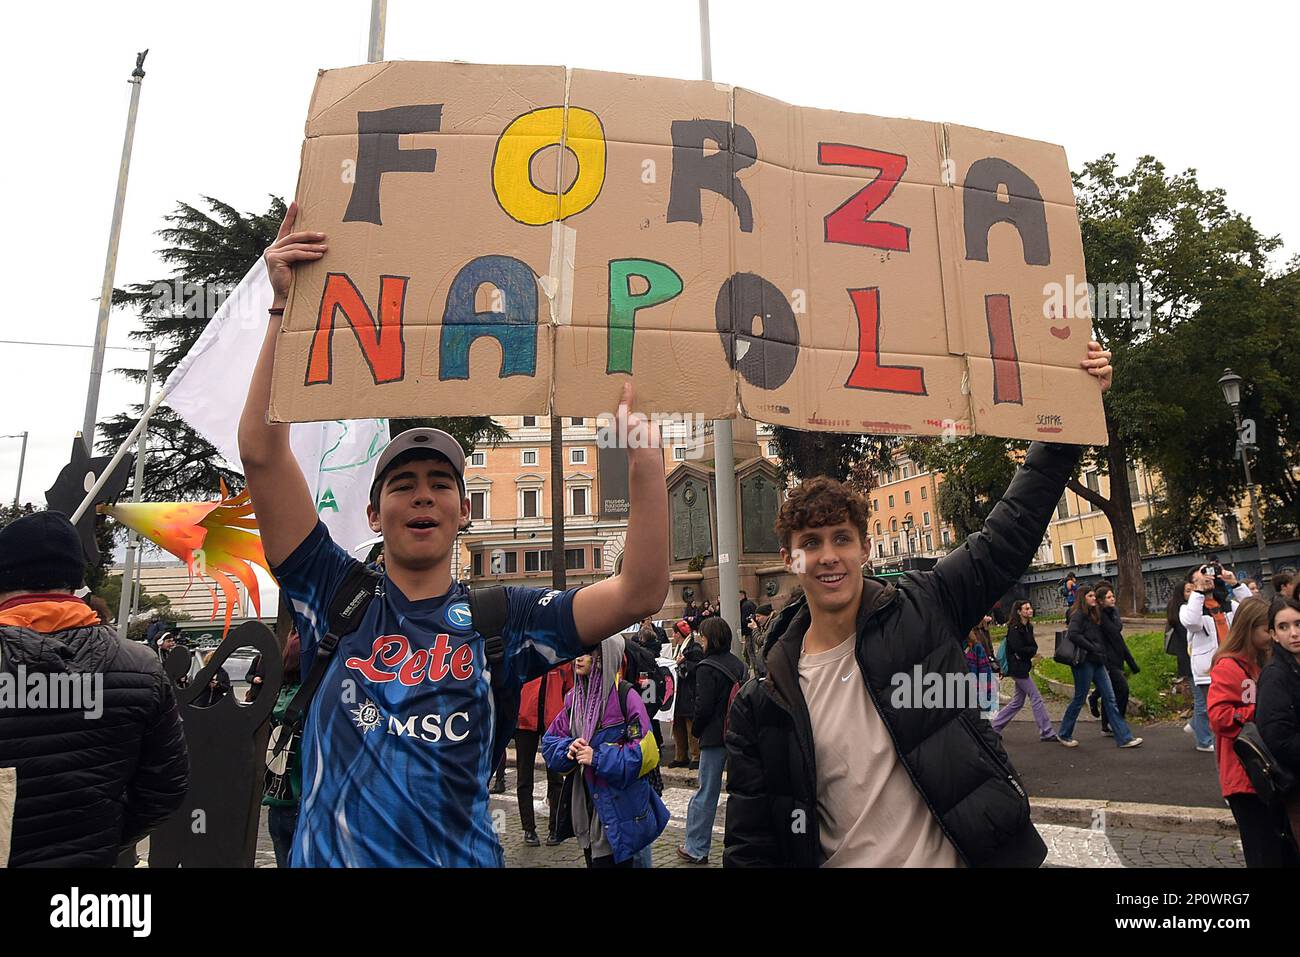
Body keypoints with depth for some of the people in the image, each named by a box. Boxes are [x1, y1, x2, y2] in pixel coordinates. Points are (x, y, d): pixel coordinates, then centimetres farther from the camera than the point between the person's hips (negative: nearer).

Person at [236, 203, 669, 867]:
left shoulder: (501, 618, -4)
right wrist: (283, 309, -16)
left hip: (461, 857, 0)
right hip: (327, 855, 0)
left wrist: (645, 450, -26)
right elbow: (263, 455, -10)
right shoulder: (337, 596, -3)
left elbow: (640, 593, -15)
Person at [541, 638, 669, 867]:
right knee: (593, 861, 20)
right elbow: (550, 741, 7)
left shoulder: (625, 696, -16)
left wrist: (598, 758, -21)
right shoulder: (574, 696, 3)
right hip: (585, 805, 6)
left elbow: (645, 753, -19)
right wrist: (569, 748, -14)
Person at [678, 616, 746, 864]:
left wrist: (696, 730, 0)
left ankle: (696, 849, 12)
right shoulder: (739, 664, 5)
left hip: (714, 736, -6)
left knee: (707, 793, 2)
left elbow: (704, 706, -16)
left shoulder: (707, 668, -14)